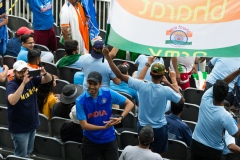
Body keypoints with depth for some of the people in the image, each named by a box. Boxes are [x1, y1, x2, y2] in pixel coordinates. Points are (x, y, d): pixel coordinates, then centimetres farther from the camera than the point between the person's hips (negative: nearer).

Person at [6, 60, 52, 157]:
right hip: (19, 128, -6)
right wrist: (23, 83, -43)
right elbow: (12, 101, -39)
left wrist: (45, 73, -25)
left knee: (28, 153, 22)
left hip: (32, 124, 6)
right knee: (21, 156, 2)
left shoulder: (31, 79, -4)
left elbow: (49, 79, -1)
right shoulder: (12, 85, -20)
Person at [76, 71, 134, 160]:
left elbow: (129, 103, -3)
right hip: (90, 141, 0)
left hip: (109, 139, 1)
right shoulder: (80, 101, -14)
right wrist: (104, 127, -27)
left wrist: (121, 118, -20)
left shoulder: (108, 94, -11)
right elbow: (84, 125, -15)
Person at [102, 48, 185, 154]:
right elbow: (181, 100, -3)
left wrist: (107, 57, -19)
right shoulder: (166, 90, -21)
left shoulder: (142, 86, -20)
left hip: (143, 127, 2)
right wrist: (173, 81, 1)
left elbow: (119, 75, -20)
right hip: (159, 129, -2)